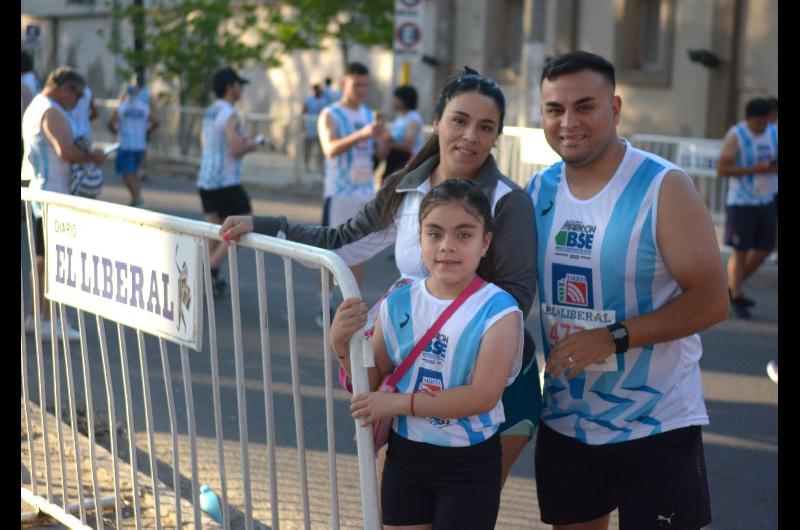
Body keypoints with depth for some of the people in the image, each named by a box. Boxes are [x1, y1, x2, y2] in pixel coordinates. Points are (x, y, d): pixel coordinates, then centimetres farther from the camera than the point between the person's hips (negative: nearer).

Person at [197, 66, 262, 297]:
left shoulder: (209, 113, 13)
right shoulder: (229, 114, -15)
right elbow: (236, 149, -22)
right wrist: (250, 146, -1)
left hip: (206, 180, 8)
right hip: (227, 182, -8)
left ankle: (212, 280, 7)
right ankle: (209, 269, -10)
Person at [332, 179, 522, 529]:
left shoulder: (498, 311, -16)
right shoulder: (399, 304, -1)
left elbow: (483, 395, -23)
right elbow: (372, 381, 8)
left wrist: (399, 402, -23)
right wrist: (343, 345, -13)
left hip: (469, 464, -4)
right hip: (405, 455, 4)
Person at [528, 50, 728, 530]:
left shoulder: (664, 187, -13)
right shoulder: (540, 189, 2)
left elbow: (711, 301, -17)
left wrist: (613, 337, -24)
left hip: (657, 424, -5)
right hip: (565, 420, 5)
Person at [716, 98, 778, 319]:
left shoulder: (774, 133, 5)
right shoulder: (735, 136, -11)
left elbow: (776, 163, 13)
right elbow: (721, 169, -15)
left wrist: (773, 167, -12)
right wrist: (753, 170, -23)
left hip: (767, 201, 6)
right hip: (742, 202, -6)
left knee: (764, 249, 8)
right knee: (740, 251, -3)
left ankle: (733, 288, 26)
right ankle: (736, 301, 8)